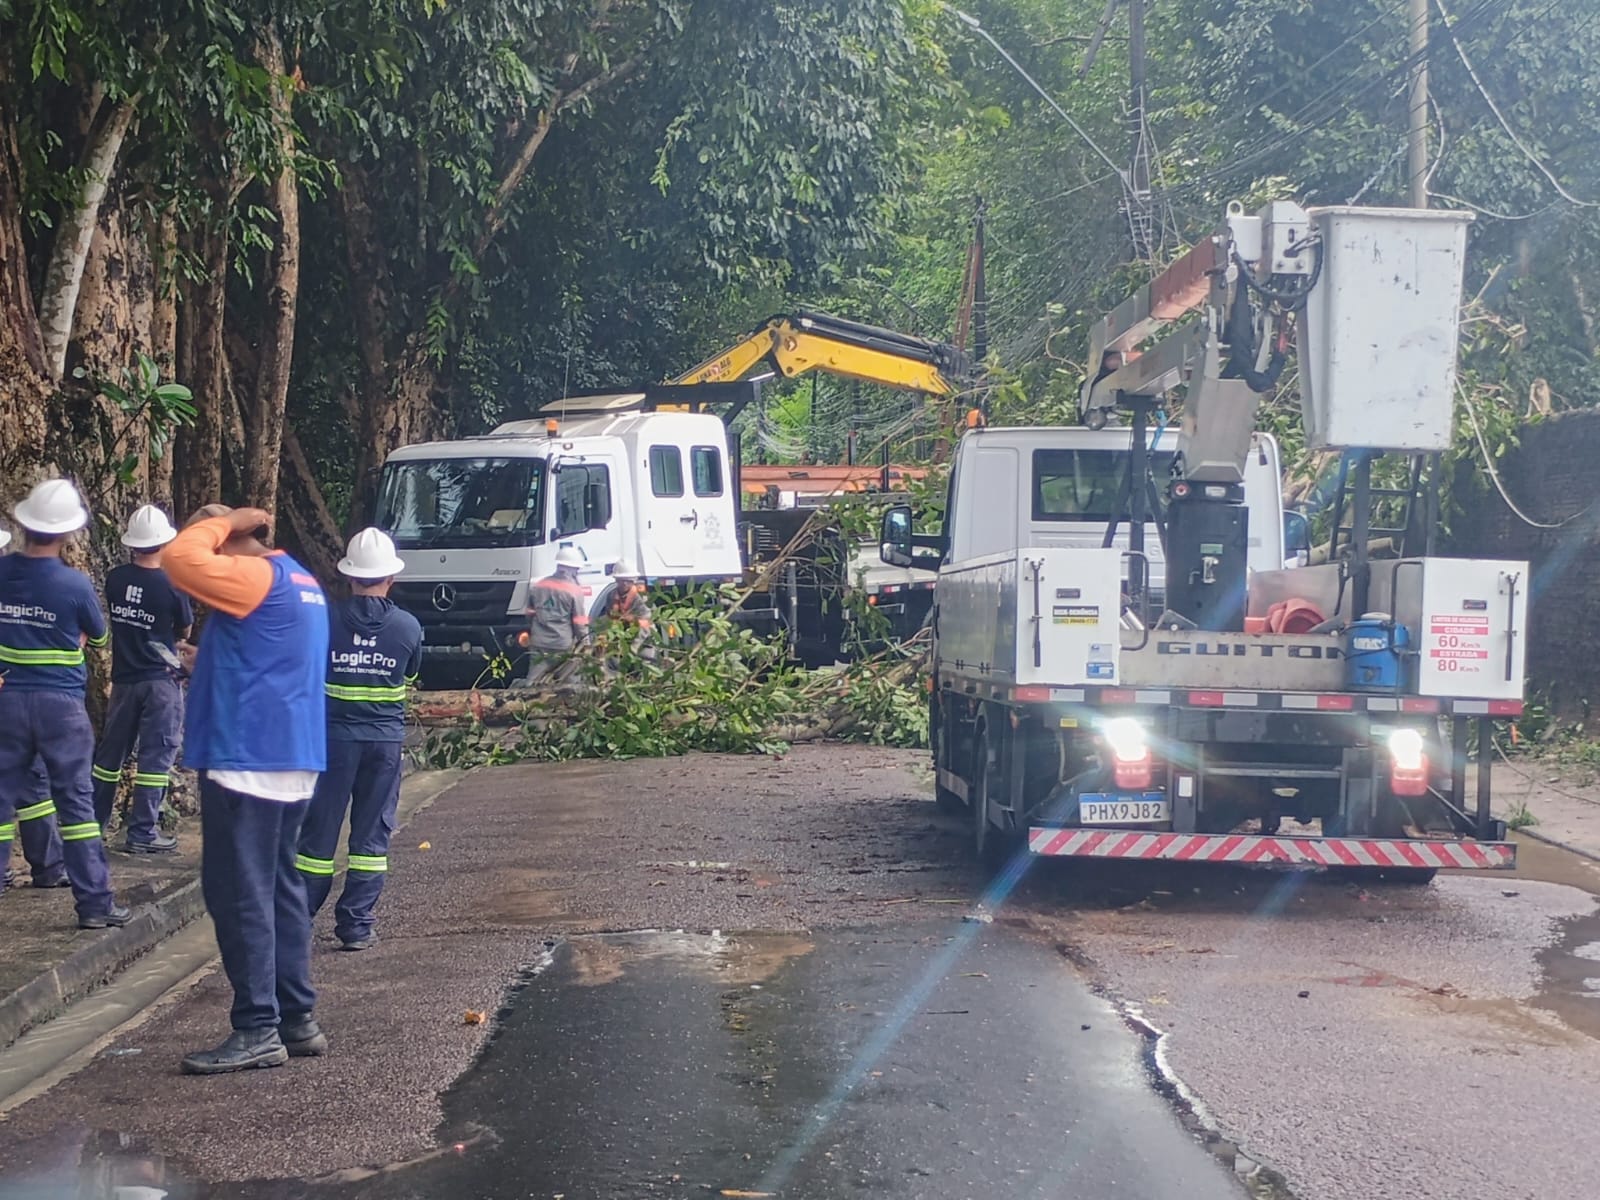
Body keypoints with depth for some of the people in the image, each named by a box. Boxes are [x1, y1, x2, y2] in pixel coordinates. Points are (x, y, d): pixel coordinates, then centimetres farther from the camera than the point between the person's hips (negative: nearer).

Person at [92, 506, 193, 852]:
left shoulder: (115, 579, -3)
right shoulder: (172, 585, -13)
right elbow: (185, 632, 1)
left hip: (124, 678, 4)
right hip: (161, 680, -4)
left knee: (111, 750, 15)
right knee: (156, 755, 0)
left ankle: (93, 821, 24)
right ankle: (141, 833, 0)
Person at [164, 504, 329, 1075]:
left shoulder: (259, 577, -13)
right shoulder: (300, 582, 17)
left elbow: (180, 559, -23)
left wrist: (220, 522, -8)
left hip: (248, 760, -10)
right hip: (290, 759, 10)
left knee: (239, 894, -6)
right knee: (280, 888, 13)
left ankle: (258, 1030, -5)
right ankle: (297, 1020, 17)